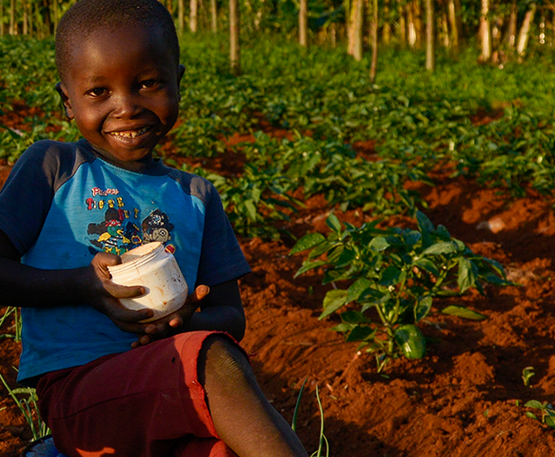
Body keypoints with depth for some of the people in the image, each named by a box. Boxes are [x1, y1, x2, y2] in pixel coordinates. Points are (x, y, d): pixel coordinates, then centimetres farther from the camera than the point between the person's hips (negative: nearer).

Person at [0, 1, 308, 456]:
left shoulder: (196, 196, 16)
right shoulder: (51, 167, 6)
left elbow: (231, 315, 15)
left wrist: (188, 322, -9)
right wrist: (83, 286, -14)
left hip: (176, 398, 4)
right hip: (76, 390, -3)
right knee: (215, 361, -32)